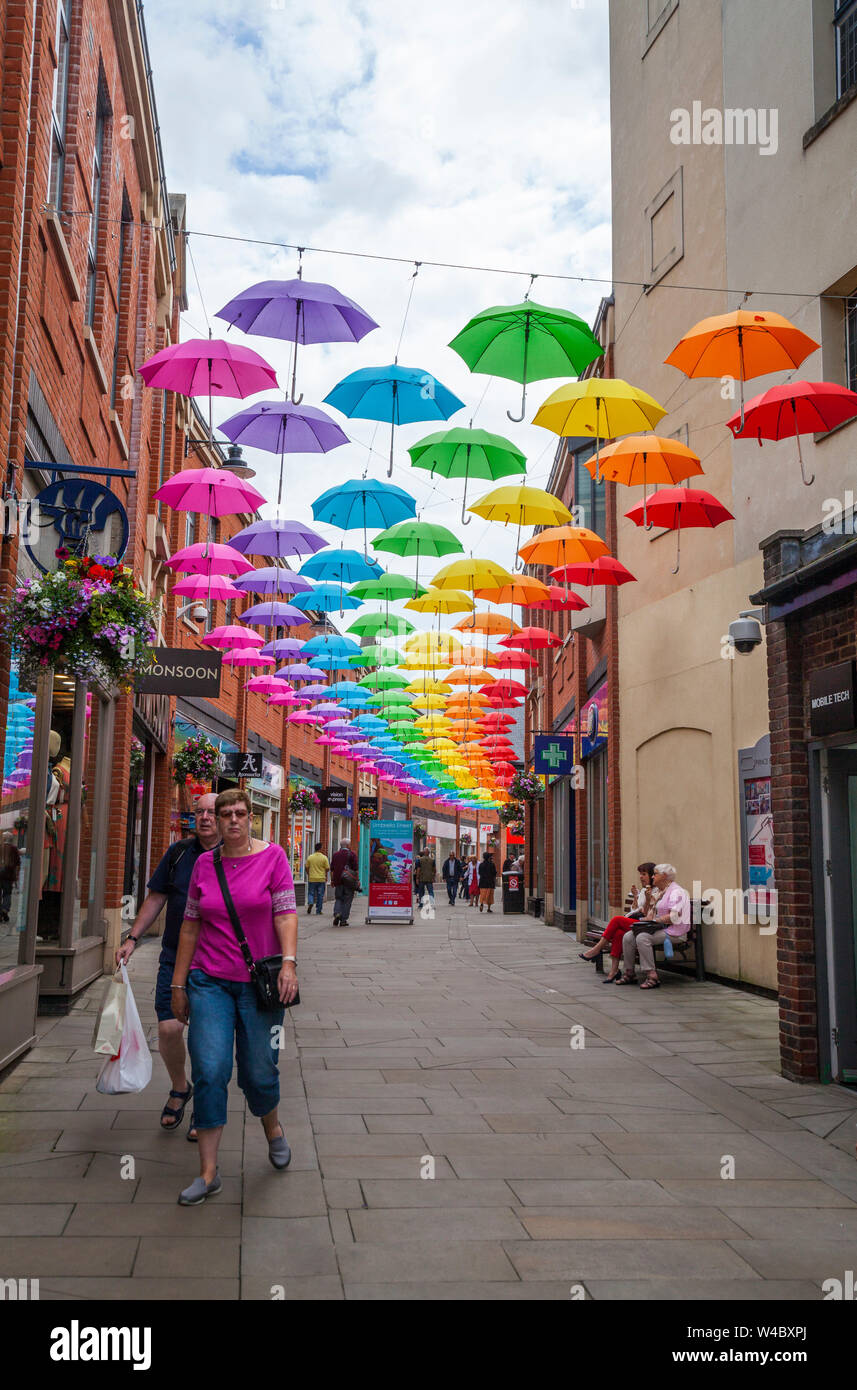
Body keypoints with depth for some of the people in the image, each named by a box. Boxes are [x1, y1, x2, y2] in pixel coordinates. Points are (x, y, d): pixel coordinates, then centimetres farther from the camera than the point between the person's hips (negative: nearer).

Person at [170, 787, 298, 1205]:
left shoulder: (272, 856, -2)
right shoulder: (204, 863, 6)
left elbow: (286, 913, -8)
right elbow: (190, 926, 10)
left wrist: (288, 962, -22)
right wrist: (178, 983, 10)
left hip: (259, 983, -2)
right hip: (209, 982, 2)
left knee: (258, 1072, 4)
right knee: (210, 1071, -5)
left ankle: (273, 1128, 38)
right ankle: (209, 1173, 6)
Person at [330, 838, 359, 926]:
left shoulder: (336, 854, 9)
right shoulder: (352, 854, -4)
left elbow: (332, 869, 10)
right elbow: (355, 869, -7)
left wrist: (332, 880, 16)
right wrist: (357, 880, -2)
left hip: (338, 880, 3)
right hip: (349, 881, -3)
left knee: (338, 898, 14)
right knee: (347, 900, 4)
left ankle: (337, 913, -11)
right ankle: (343, 920, 3)